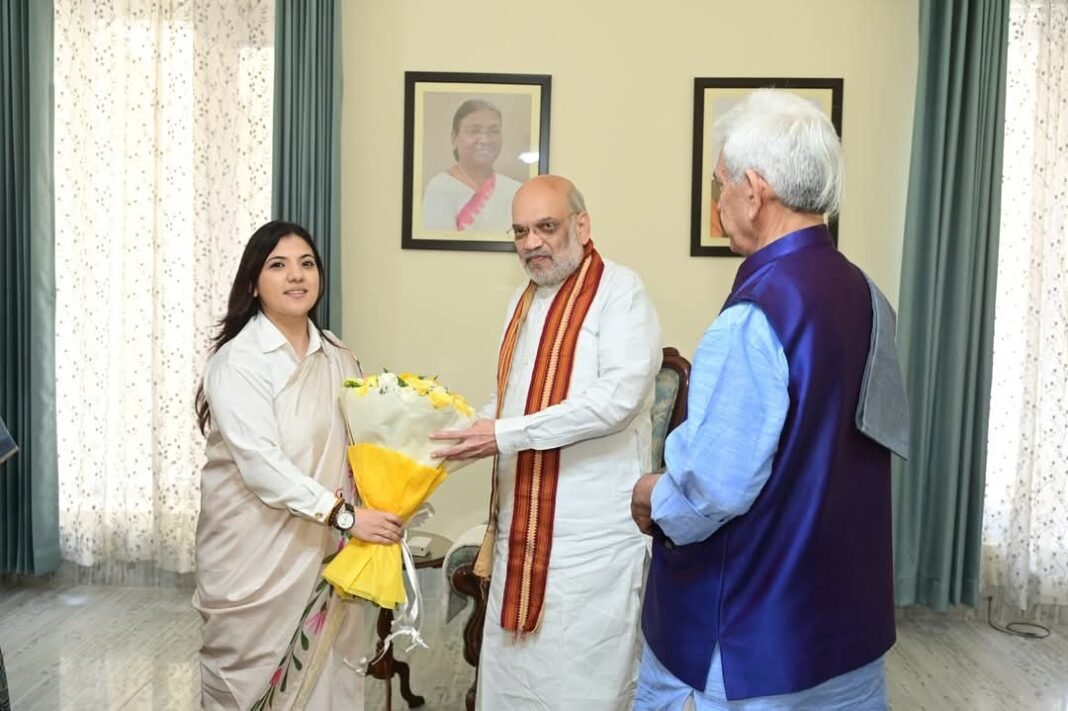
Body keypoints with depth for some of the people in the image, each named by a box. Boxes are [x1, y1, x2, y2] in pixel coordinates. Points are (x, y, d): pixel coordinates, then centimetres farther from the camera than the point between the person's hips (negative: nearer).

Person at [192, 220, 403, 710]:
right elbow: (260, 462, -20)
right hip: (255, 553, -5)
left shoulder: (338, 358, 6)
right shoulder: (236, 361, -11)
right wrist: (343, 514, -25)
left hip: (323, 550, 5)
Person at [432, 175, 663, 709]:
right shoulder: (523, 300, 15)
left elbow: (619, 397, -22)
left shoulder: (619, 291, -9)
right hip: (522, 526, 7)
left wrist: (507, 434, -22)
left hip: (593, 534, -7)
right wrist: (467, 431, 4)